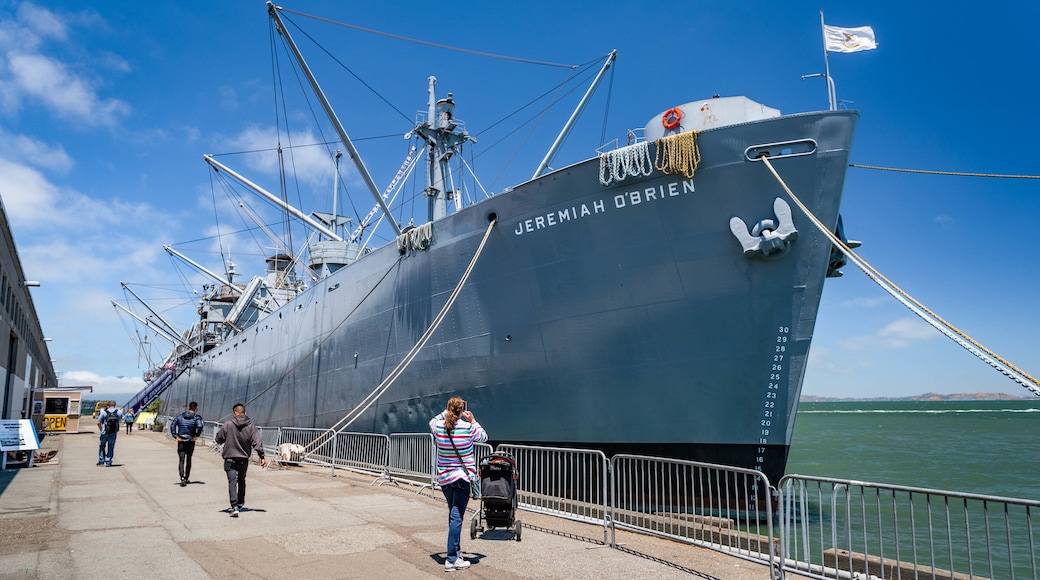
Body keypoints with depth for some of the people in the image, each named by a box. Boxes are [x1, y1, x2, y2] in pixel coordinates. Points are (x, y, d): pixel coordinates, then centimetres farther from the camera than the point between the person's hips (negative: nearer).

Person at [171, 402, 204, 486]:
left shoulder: (180, 416, 6)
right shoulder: (196, 417, -5)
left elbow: (172, 426, -2)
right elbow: (200, 426, -23)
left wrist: (176, 436, -3)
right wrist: (197, 435, -11)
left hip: (181, 441, 1)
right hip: (191, 441, -1)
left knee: (181, 460, -1)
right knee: (188, 460, 15)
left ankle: (182, 478, -20)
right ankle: (186, 478, 24)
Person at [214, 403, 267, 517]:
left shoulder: (228, 425, -8)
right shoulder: (251, 426, -2)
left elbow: (218, 439, 0)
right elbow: (257, 443, -7)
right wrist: (262, 457, -6)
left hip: (230, 458, -3)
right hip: (244, 459, 3)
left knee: (232, 482, -6)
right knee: (241, 481, 21)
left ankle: (235, 507, -19)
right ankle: (240, 505, 35)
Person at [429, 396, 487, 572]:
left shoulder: (438, 427, -5)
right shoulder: (468, 428, -13)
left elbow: (432, 421, 21)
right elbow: (484, 437, 6)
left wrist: (446, 413, 17)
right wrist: (473, 421, 10)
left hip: (444, 479, 5)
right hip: (463, 477, -4)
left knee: (454, 514, 19)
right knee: (456, 516, -4)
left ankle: (455, 551, 27)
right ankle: (451, 559, -4)